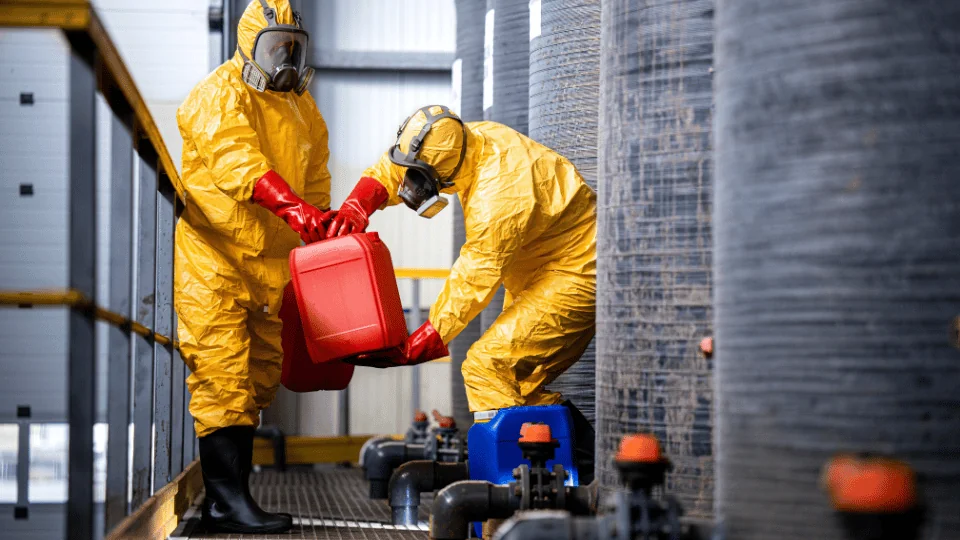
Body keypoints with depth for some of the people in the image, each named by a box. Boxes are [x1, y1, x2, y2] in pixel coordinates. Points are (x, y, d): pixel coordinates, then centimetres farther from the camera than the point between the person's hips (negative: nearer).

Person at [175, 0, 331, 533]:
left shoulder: (302, 108, 16)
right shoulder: (218, 95, -10)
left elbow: (316, 178, 20)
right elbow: (237, 158, -27)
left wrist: (323, 237, 9)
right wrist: (291, 205, -39)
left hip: (271, 260, 8)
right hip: (213, 254, -8)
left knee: (256, 380, 8)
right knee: (222, 374, -13)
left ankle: (226, 499, 14)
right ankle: (229, 500, -14)